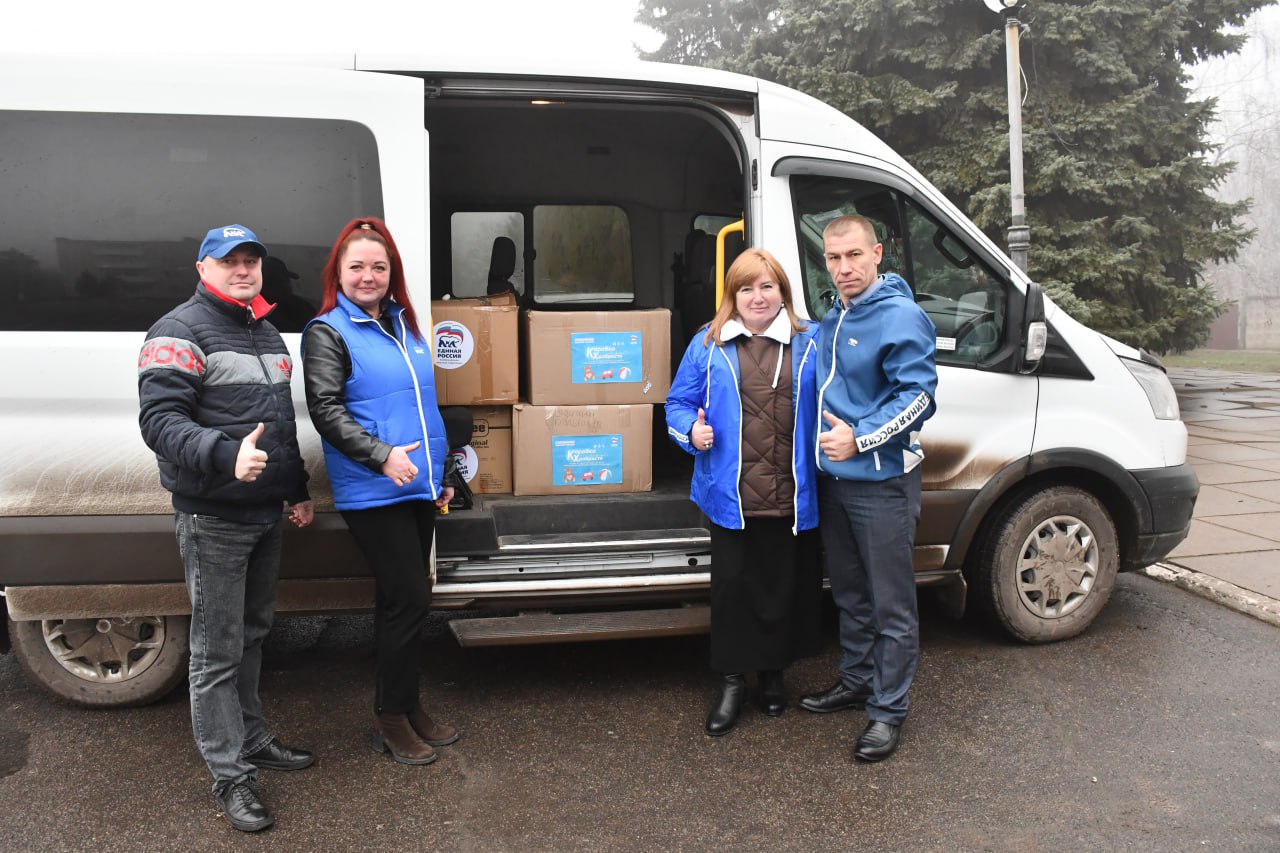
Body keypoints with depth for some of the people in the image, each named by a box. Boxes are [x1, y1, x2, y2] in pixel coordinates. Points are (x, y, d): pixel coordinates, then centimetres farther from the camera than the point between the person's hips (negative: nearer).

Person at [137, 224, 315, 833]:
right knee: (218, 650, 0)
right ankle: (230, 773, 10)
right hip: (213, 519, -8)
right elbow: (159, 419, -20)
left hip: (265, 512, 8)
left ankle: (252, 739, 34)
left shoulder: (266, 332, 17)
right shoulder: (180, 332, -9)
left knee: (251, 634, 19)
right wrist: (225, 454, -35)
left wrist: (297, 490, 21)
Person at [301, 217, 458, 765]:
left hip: (418, 486, 7)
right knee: (410, 598, -6)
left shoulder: (402, 322, 15)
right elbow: (326, 412, -15)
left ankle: (408, 707, 27)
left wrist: (442, 473, 21)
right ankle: (390, 719, 11)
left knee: (405, 600, 14)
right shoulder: (327, 332, -6)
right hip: (372, 492, -7)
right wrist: (382, 455, -26)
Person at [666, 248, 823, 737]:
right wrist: (692, 431, -11)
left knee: (784, 586, 11)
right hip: (731, 495, -1)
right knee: (732, 586, 7)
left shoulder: (807, 345, 6)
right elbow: (679, 402, 8)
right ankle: (731, 681, 24)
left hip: (791, 497, 1)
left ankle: (773, 673, 33)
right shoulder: (709, 345, 4)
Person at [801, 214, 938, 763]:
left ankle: (888, 709, 13)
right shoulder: (832, 319, 12)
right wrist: (830, 440, 13)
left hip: (881, 482, -8)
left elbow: (918, 396, -19)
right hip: (833, 478, 8)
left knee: (891, 604, 2)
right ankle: (856, 680, 35)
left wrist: (860, 439, -23)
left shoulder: (900, 317, -13)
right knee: (850, 593, 20)